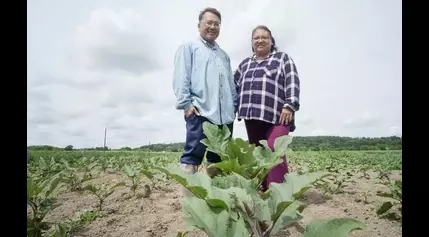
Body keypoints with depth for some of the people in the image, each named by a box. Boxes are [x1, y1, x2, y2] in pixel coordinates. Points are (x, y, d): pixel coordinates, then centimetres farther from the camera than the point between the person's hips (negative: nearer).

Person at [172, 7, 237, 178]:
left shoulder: (224, 54, 27)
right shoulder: (188, 48, 10)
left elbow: (231, 83, 25)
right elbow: (181, 78, -1)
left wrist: (234, 106, 13)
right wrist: (186, 104, -12)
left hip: (225, 115, 6)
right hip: (200, 112, -6)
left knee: (218, 157, 8)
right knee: (192, 155, -8)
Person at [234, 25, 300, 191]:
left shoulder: (283, 58, 10)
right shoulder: (245, 64, 23)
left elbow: (292, 83, -2)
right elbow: (235, 86, 25)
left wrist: (289, 106, -15)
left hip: (277, 116, -5)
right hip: (252, 117, 5)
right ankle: (265, 190, 18)